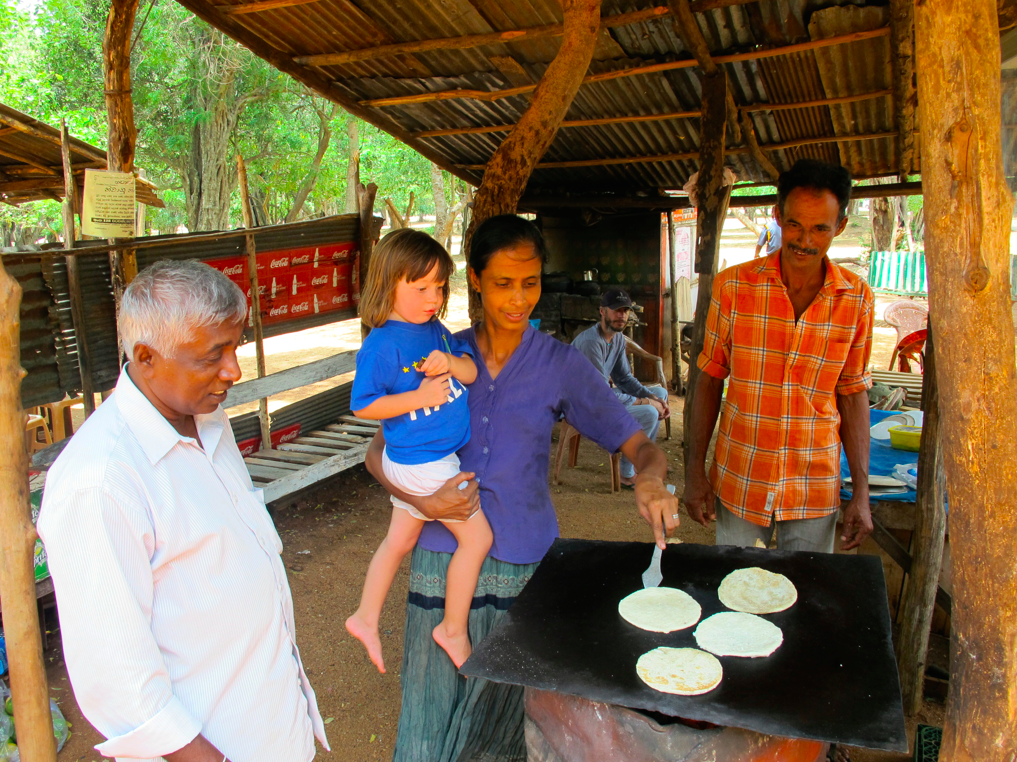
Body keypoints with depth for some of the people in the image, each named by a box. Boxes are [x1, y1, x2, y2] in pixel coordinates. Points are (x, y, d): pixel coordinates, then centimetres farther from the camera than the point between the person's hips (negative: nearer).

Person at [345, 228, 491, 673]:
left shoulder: (434, 329, 4)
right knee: (477, 538, 0)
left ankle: (366, 618, 37)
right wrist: (418, 396, -24)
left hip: (418, 461, 8)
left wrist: (451, 363, -17)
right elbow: (363, 405, -17)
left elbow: (472, 372, 5)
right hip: (422, 464, -8)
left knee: (399, 540, 20)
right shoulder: (382, 344, -19)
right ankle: (454, 629, 17)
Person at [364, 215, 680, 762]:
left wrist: (649, 480, -26)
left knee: (505, 713, 12)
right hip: (443, 557, 1)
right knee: (431, 712, 10)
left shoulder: (561, 365, -2)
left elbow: (638, 445, -4)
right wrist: (422, 501, -13)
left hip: (523, 559, -1)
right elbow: (378, 451, 4)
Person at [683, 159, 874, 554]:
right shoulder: (732, 286, -7)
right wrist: (695, 470, -3)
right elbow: (710, 377, -1)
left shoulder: (856, 299, -4)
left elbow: (853, 394, 3)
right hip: (739, 483, -1)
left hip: (815, 491, 1)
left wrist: (861, 492, 1)